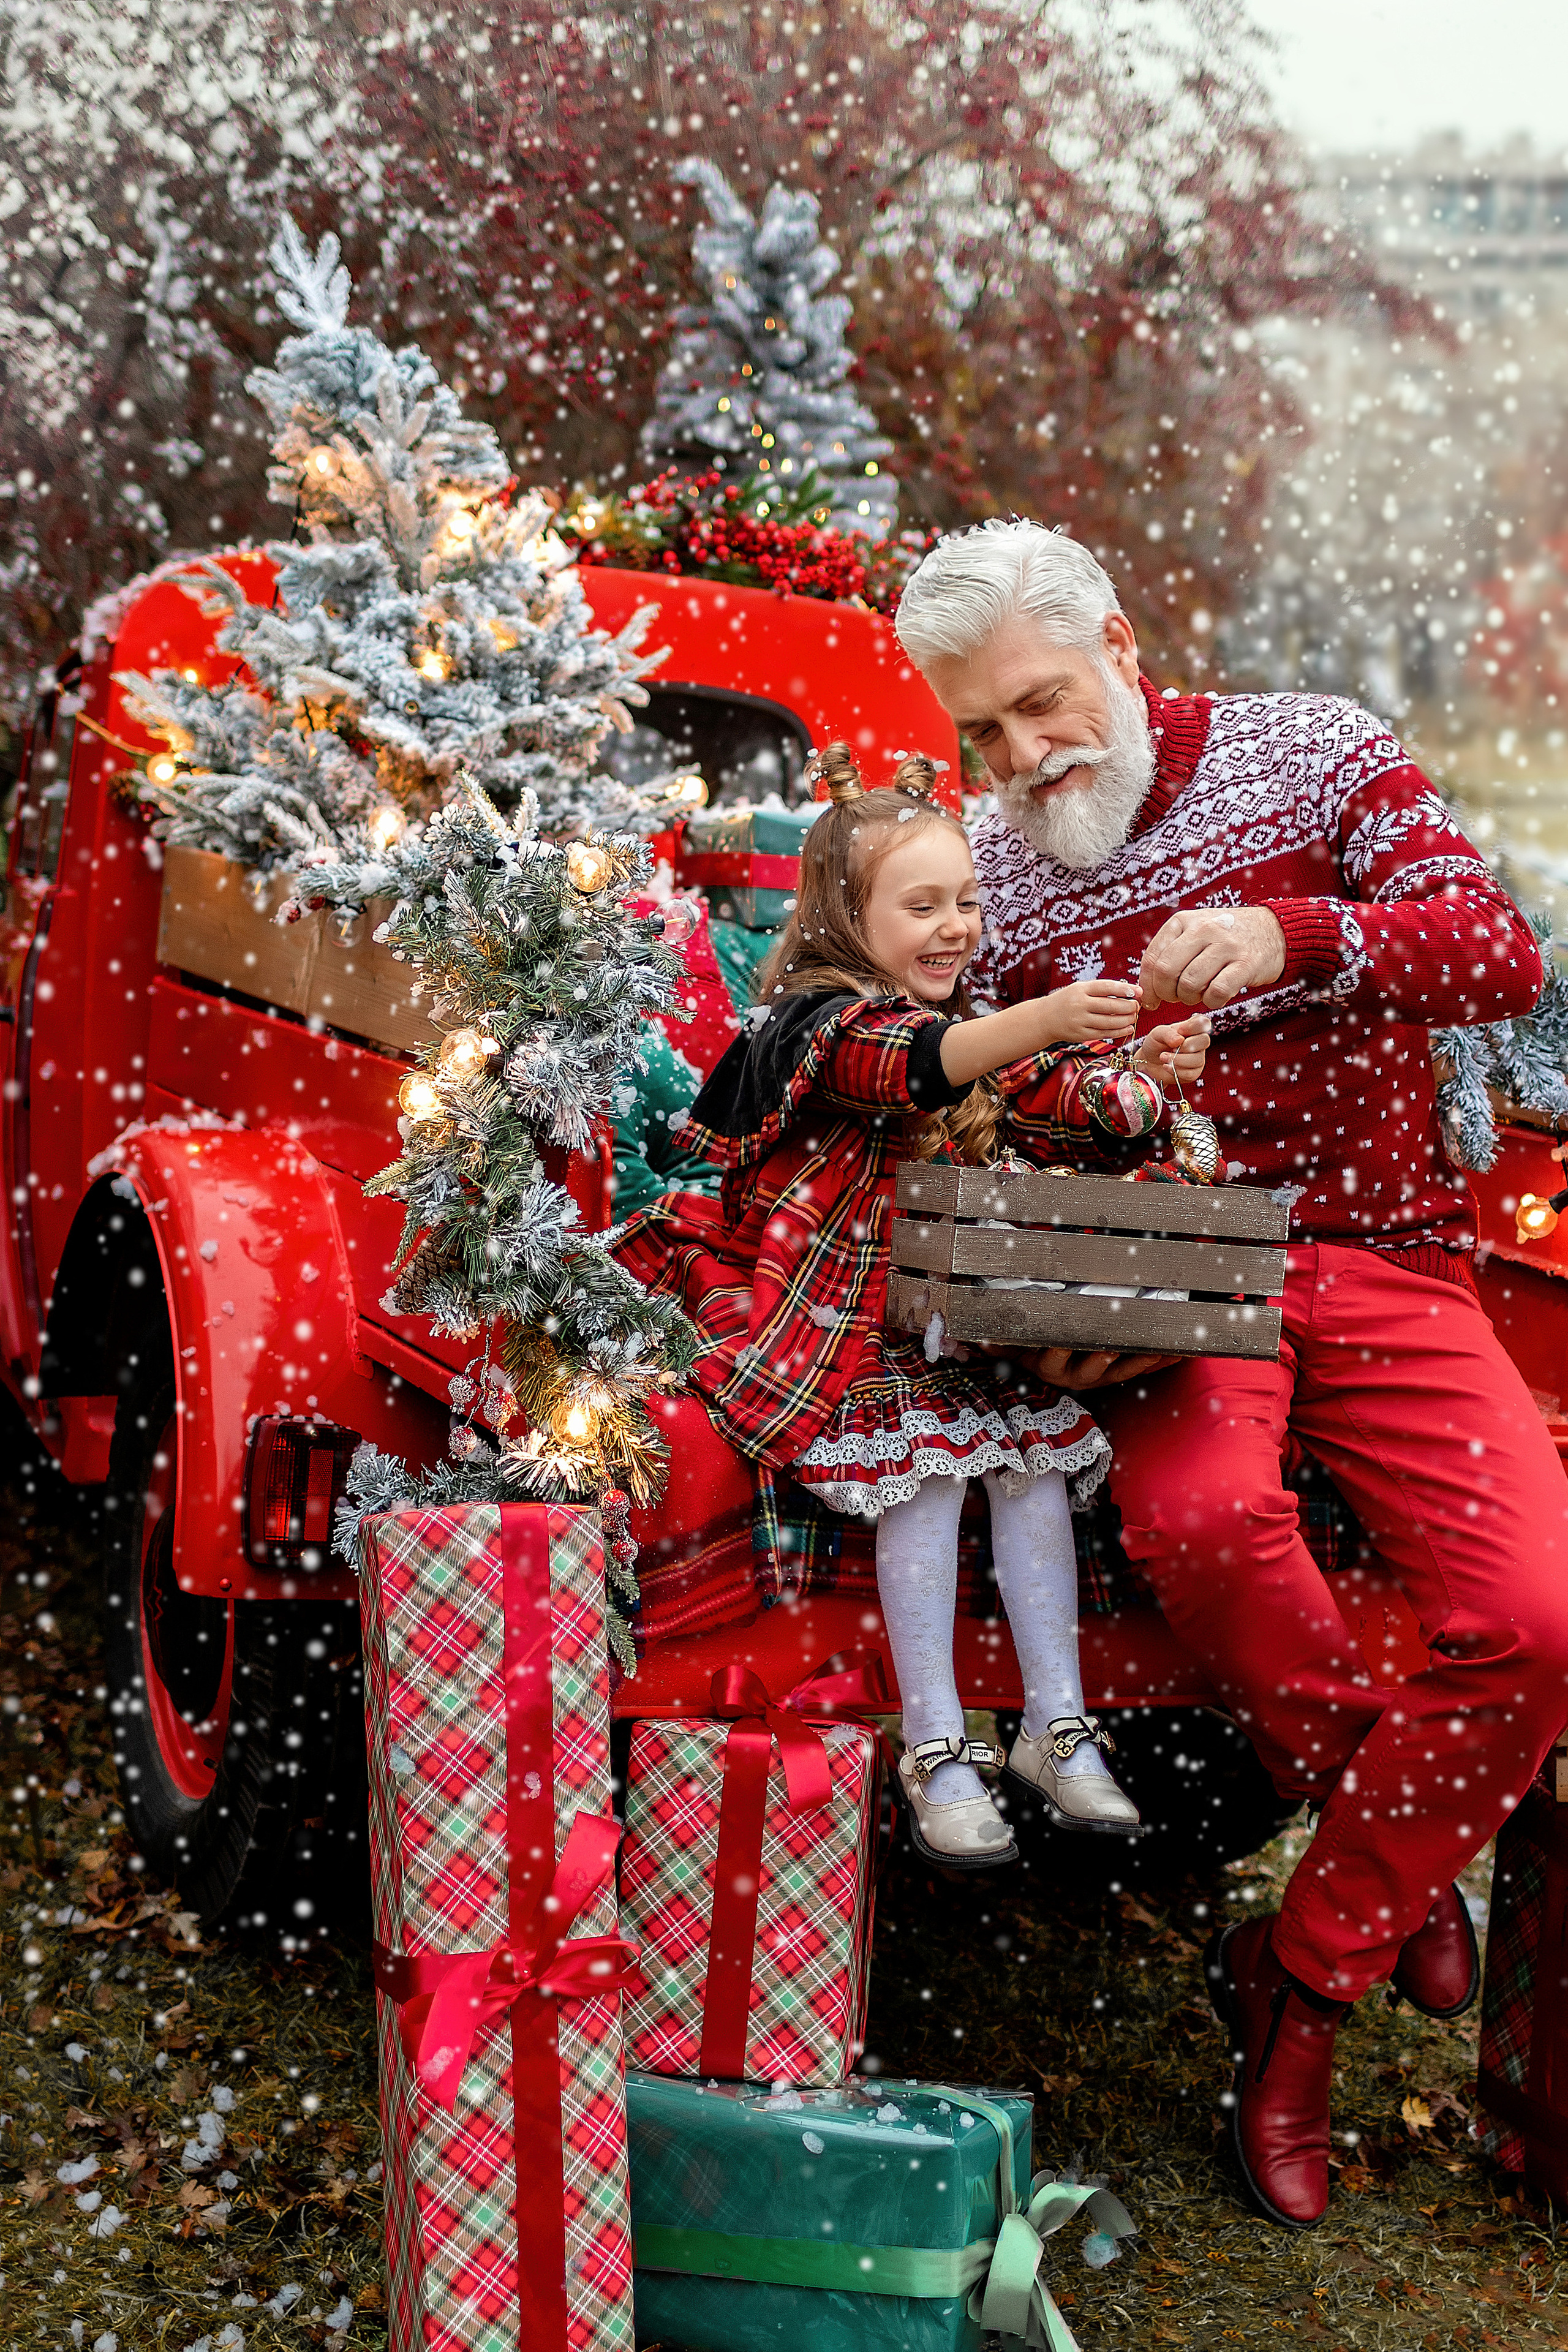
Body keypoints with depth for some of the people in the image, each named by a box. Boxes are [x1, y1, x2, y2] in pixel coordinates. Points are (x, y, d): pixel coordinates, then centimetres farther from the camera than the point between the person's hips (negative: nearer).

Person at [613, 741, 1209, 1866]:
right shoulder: (817, 1020, -13)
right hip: (830, 1308, -7)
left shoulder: (969, 1020, 12)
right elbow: (909, 1064, -35)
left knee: (1035, 1441, -13)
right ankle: (935, 1746, -16)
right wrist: (1048, 1020, -52)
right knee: (927, 1458, -24)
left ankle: (1057, 1727, -8)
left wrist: (1141, 1067, -17)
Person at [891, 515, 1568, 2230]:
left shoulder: (1313, 749, 3)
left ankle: (1303, 1972, 0)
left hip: (1383, 1254, 1)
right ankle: (1399, 1855, -6)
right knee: (1198, 1518, -35)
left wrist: (1296, 934, -26)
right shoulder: (989, 883, 7)